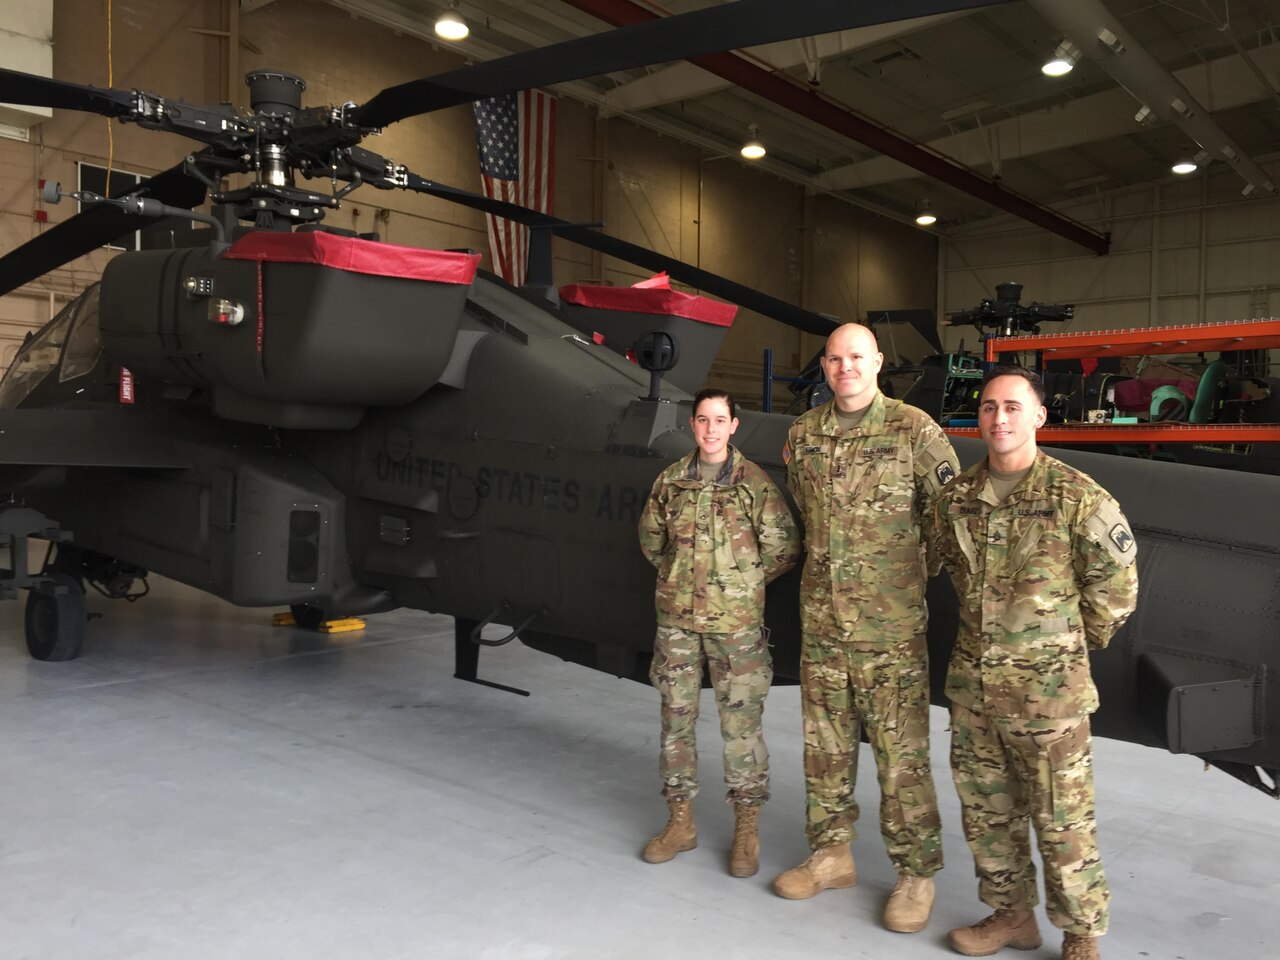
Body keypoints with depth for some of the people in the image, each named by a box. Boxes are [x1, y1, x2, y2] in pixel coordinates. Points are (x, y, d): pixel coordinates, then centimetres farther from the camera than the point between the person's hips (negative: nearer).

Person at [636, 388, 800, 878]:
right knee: (676, 718, 11)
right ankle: (680, 821, 26)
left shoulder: (754, 482, -5)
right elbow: (650, 535, 18)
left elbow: (784, 547, -3)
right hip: (676, 617, 4)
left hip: (735, 621, -3)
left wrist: (743, 580, 3)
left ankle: (747, 828, 18)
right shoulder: (671, 480, 4)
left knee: (741, 723, 3)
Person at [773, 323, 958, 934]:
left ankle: (916, 873, 17)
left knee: (901, 751, 1)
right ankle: (831, 855, 30)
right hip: (821, 619, 5)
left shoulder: (913, 429, -6)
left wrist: (910, 569, 1)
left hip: (891, 624, -5)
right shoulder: (802, 435, 7)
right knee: (824, 745, 14)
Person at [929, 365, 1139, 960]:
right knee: (986, 810, 16)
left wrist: (1069, 644, 5)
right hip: (972, 682, 5)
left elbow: (1116, 586, -3)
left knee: (1061, 821, 5)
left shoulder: (1079, 498, -12)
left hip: (1047, 688, -5)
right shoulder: (958, 497, 2)